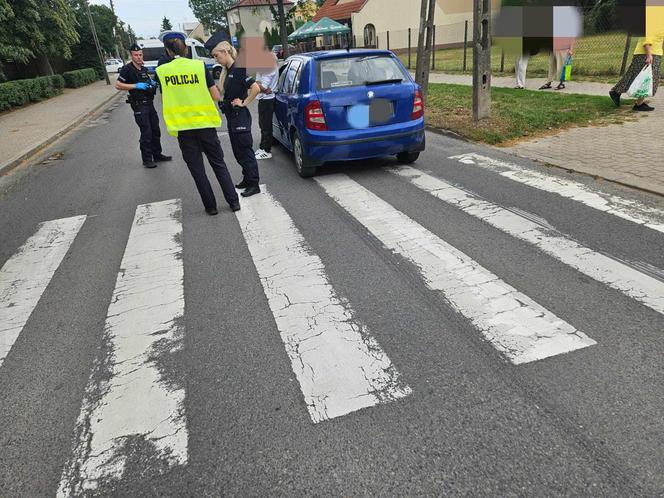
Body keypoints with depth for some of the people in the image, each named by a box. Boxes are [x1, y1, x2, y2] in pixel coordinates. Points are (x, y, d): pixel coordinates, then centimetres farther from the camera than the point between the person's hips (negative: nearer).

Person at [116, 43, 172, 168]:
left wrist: (152, 84, 7)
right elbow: (118, 85, -14)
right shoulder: (127, 69, -9)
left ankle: (157, 155, 23)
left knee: (155, 131, 12)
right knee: (146, 133, -9)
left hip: (149, 103, 8)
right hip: (139, 105, -8)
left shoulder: (144, 69, 14)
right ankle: (147, 159, -1)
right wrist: (136, 86, -20)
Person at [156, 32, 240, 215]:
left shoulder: (162, 71, -1)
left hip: (182, 127, 0)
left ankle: (210, 206, 14)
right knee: (218, 163, 12)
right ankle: (233, 202, 10)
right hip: (205, 123, 0)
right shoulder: (199, 66, -4)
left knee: (197, 169, 11)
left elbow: (164, 99, 9)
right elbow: (216, 96, -2)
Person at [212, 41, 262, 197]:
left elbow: (255, 88, -25)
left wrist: (244, 103, -17)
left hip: (240, 118, -9)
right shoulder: (227, 71, 11)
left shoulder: (238, 69, -16)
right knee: (238, 152, 15)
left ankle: (254, 184, 4)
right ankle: (247, 179, 27)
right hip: (231, 118, 9)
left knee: (245, 151, -3)